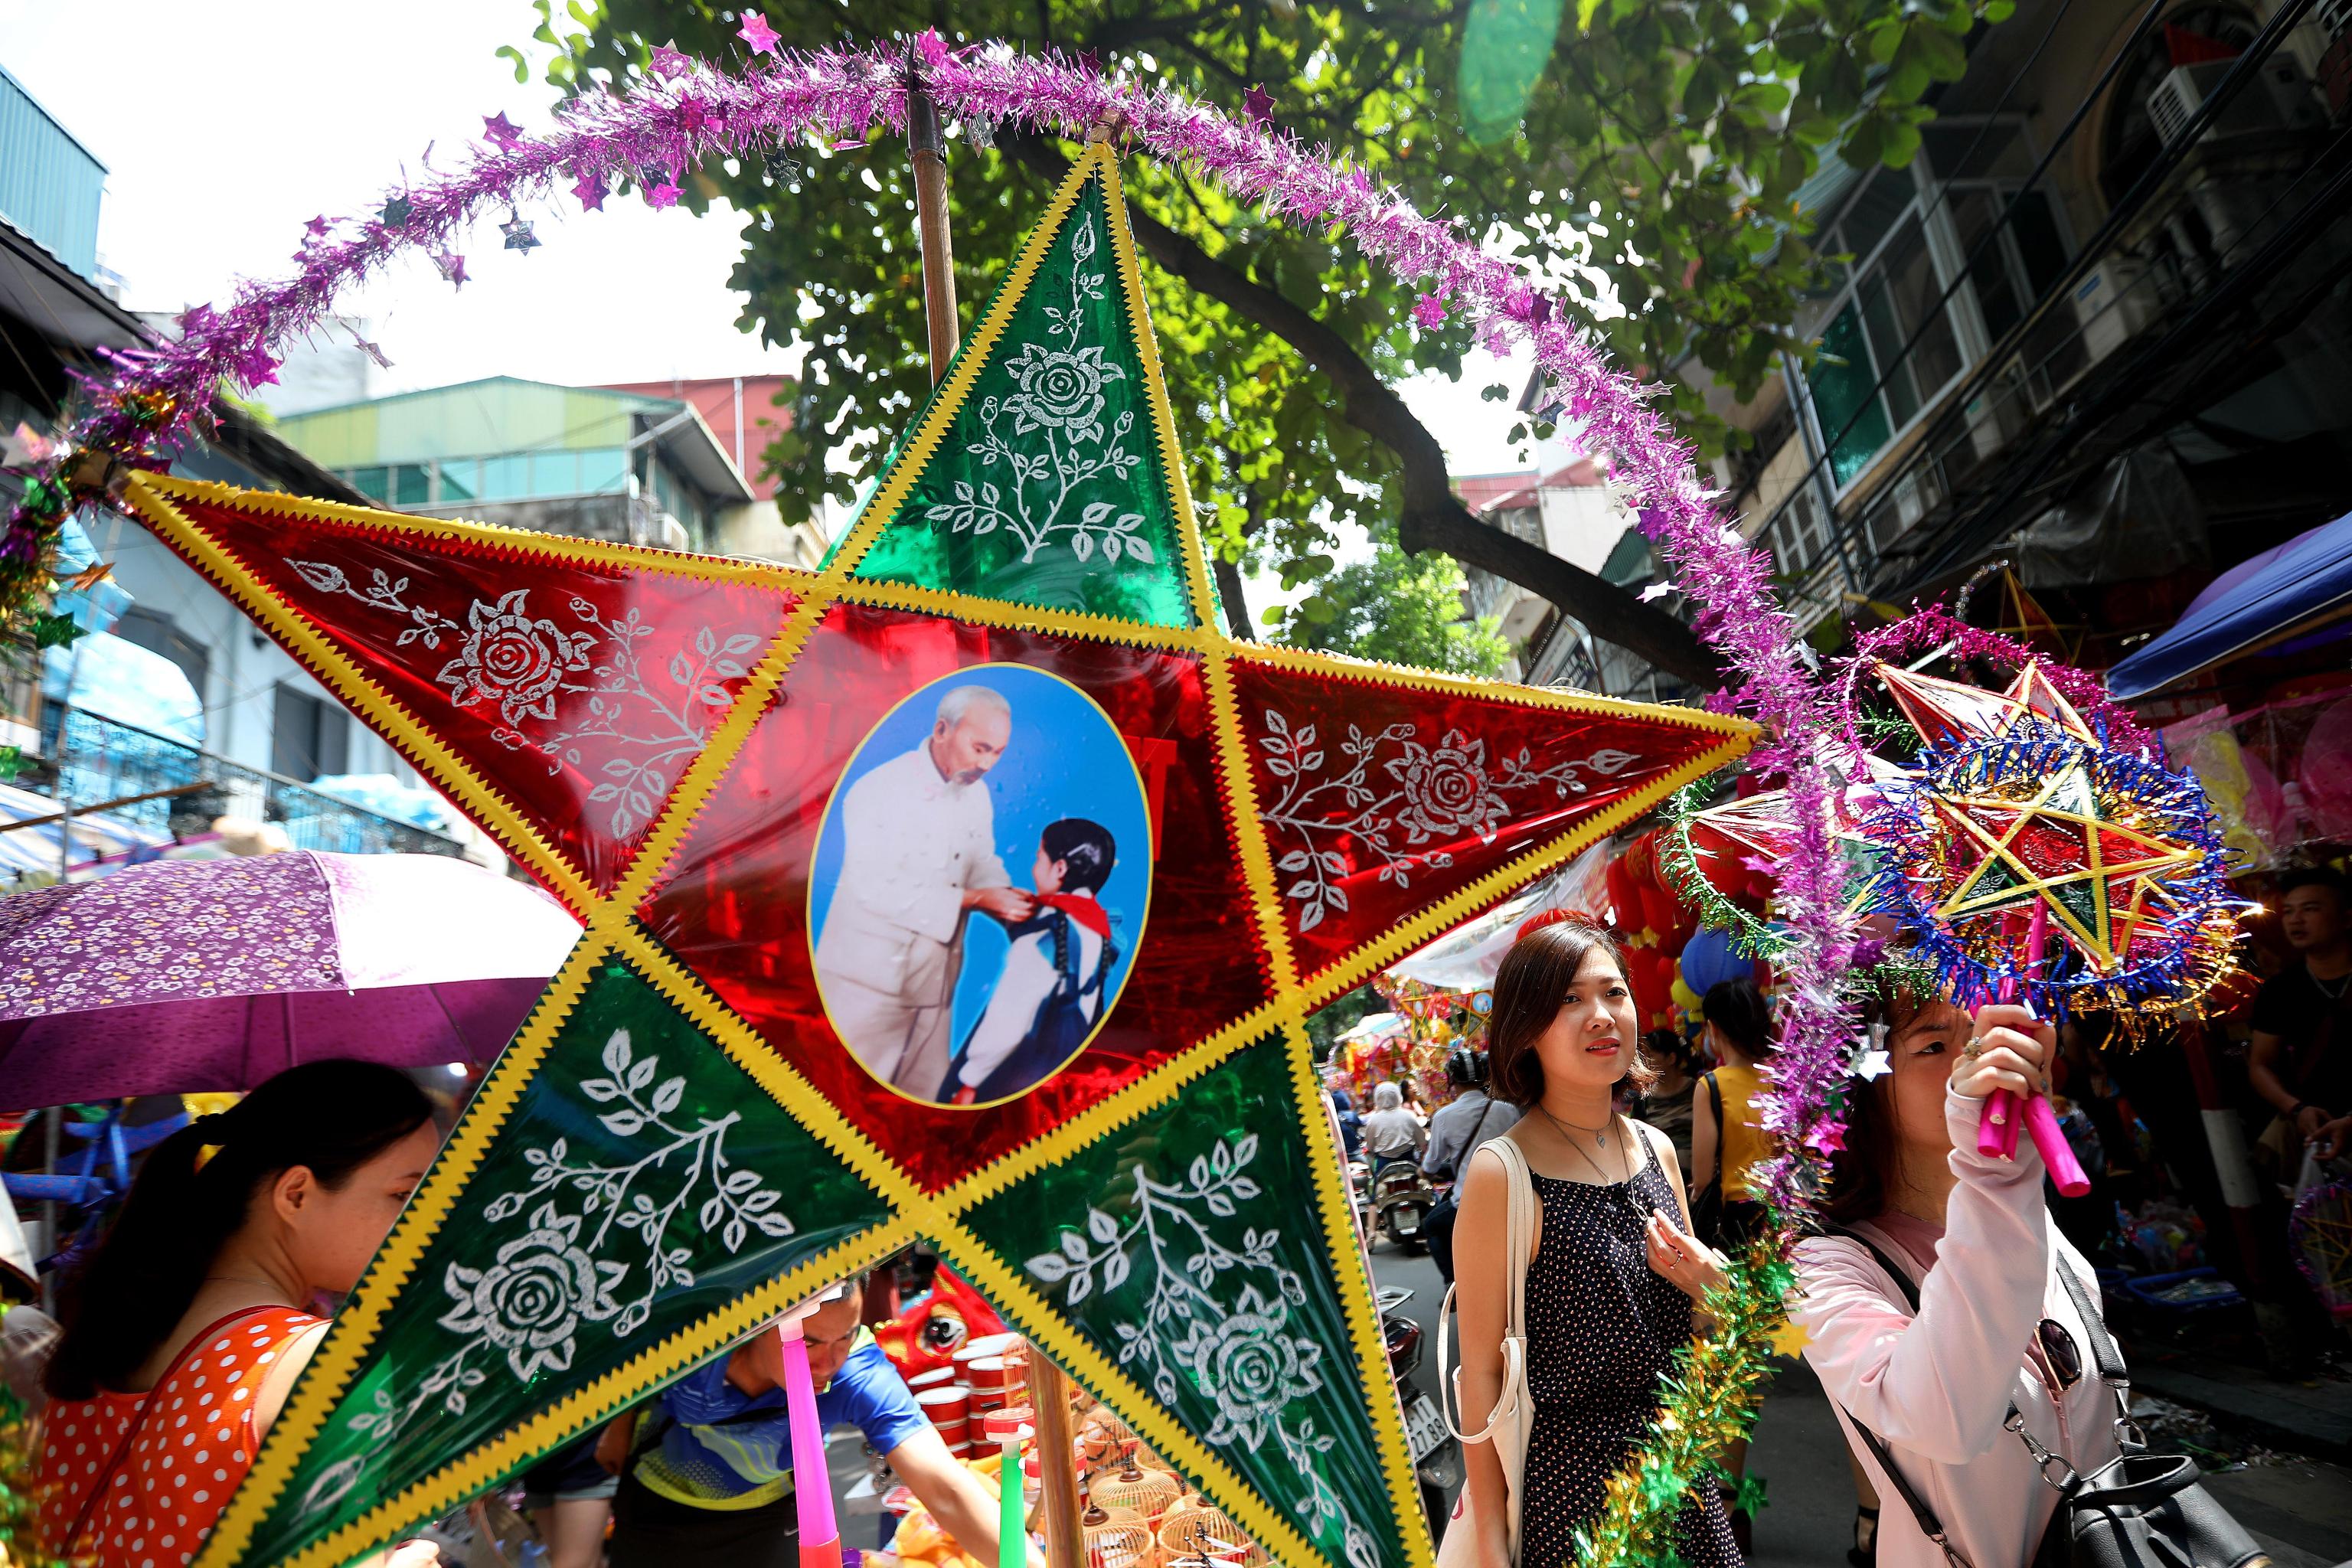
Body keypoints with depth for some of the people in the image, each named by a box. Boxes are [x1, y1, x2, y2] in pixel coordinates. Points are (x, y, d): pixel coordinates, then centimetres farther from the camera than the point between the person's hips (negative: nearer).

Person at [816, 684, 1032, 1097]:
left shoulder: (977, 793, 4)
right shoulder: (878, 791, -17)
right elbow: (876, 889, -24)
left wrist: (1005, 896, -11)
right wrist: (974, 899, -26)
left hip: (935, 981, 6)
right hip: (869, 981, -6)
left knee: (925, 1091, 14)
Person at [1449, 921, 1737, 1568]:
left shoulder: (1656, 1148, -1)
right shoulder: (1502, 1174, -21)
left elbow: (1695, 1326, 11)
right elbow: (1481, 1370, -15)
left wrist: (1708, 1284, -10)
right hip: (1568, 1482, -6)